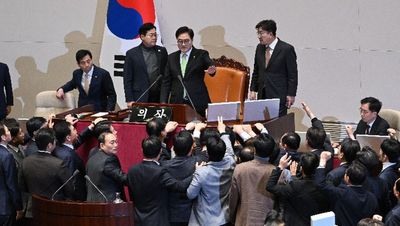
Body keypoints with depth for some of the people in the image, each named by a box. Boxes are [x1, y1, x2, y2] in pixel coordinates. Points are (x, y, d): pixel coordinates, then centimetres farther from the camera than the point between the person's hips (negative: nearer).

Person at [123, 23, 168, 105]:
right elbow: (127, 80, 2)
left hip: (159, 98, 2)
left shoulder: (162, 51, 10)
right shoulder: (131, 54, 2)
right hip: (140, 98, -2)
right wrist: (129, 100, -5)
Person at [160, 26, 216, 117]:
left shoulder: (201, 55, 5)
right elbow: (166, 82, 14)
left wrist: (211, 70, -39)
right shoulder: (171, 58, 14)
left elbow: (210, 64, -15)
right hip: (177, 102, 2)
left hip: (197, 103, -2)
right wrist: (163, 103, 4)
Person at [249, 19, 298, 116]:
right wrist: (253, 90, 12)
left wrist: (291, 95, -10)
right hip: (262, 95, 5)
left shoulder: (287, 49, -8)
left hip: (279, 95, -5)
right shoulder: (260, 48, 11)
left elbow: (292, 74, -6)